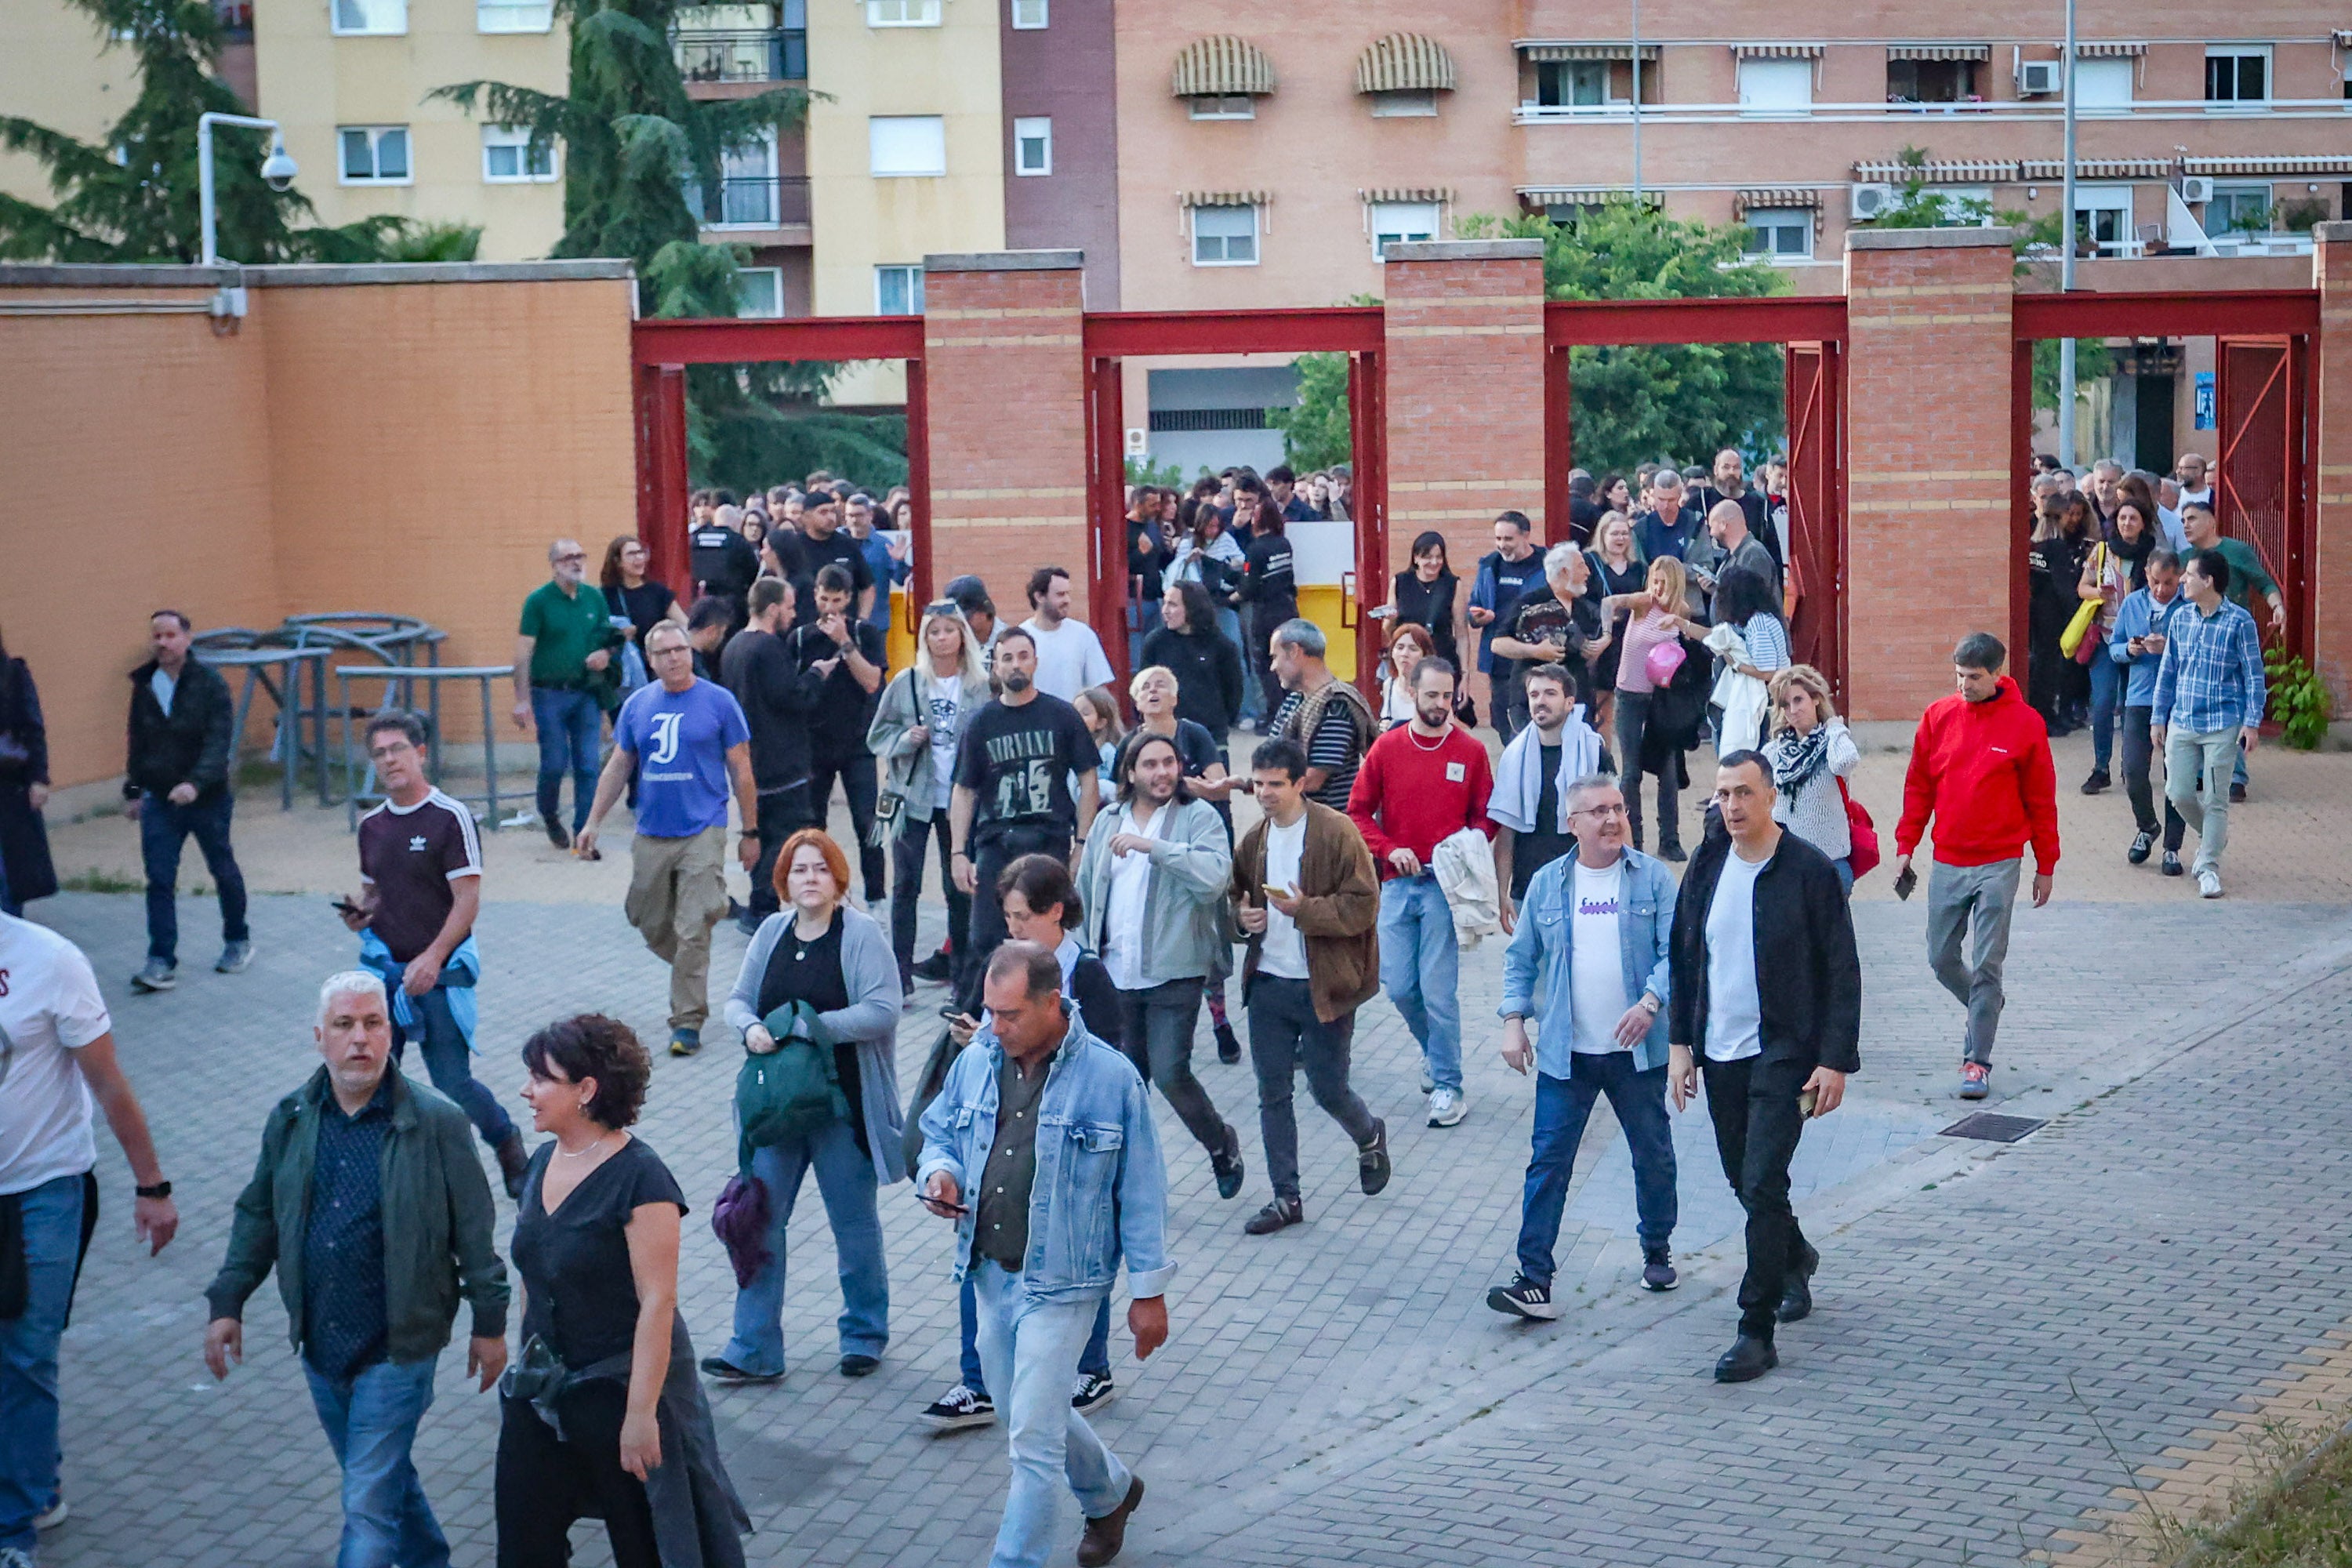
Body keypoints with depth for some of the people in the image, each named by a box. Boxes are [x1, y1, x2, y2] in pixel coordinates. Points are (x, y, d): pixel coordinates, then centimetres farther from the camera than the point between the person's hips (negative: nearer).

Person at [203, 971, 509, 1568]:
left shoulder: (437, 1124, -12)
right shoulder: (290, 1121, 1)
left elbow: (474, 1230, -6)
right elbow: (257, 1217, 12)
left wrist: (489, 1322, -3)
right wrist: (227, 1303, 8)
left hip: (397, 1350, -5)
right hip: (320, 1345, 5)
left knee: (369, 1505, -7)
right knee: (386, 1477, 22)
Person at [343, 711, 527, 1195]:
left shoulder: (450, 818, -8)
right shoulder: (372, 825, 11)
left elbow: (468, 901, -12)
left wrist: (432, 959, -20)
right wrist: (360, 912, 0)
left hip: (439, 973, -5)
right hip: (383, 969, 5)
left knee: (453, 1083, -2)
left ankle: (507, 1142, 24)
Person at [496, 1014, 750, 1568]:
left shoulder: (640, 1179, -19)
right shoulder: (543, 1163, 5)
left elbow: (657, 1302, -21)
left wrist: (641, 1411, -23)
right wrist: (526, 1367, 19)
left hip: (619, 1387, -7)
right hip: (541, 1391, 7)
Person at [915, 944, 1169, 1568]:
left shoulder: (1110, 1077, -14)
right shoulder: (975, 1062, 0)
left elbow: (1141, 1192, -8)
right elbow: (938, 1131, 16)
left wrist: (1149, 1291, -6)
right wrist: (938, 1172, -8)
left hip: (1059, 1282, -6)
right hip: (990, 1274, 6)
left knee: (1033, 1437, -5)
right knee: (1033, 1414, 21)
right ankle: (1111, 1491, 47)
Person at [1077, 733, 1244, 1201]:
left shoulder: (1197, 817, -5)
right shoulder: (1109, 821, 12)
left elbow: (1215, 874, -23)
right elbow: (1085, 893, 19)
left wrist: (1150, 845, -25)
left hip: (1173, 974, -5)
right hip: (1115, 975, 5)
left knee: (1170, 1073, -10)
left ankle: (1221, 1143, 17)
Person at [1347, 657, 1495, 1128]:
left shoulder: (1471, 751, 0)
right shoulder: (1387, 748, 3)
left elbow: (1485, 818, 6)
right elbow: (1358, 812, 5)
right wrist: (1390, 849, -9)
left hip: (1445, 884, -2)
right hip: (1397, 882, 2)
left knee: (1438, 990, -5)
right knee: (1399, 986, 4)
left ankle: (1448, 1085, 7)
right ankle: (1433, 1051, 33)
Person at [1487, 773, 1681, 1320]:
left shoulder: (1653, 878, -2)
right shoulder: (1546, 884, 3)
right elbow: (1521, 958, 10)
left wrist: (1651, 1002, -21)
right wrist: (1514, 1020, 1)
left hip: (1636, 1050, 0)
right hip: (1565, 1053, 1)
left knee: (1653, 1156, 14)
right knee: (1548, 1162, -5)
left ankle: (1658, 1252, 36)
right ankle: (1534, 1279, -4)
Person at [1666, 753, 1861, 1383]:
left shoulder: (1809, 871, -10)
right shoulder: (1706, 868, 5)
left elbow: (1842, 973, -8)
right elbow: (1683, 960, 13)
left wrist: (1834, 1060, -12)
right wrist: (1680, 1041, 6)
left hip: (1784, 1052, -6)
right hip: (1720, 1054, 6)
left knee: (1762, 1184, -12)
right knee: (1745, 1182, 16)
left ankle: (1757, 1333, -5)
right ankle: (1796, 1258, 46)